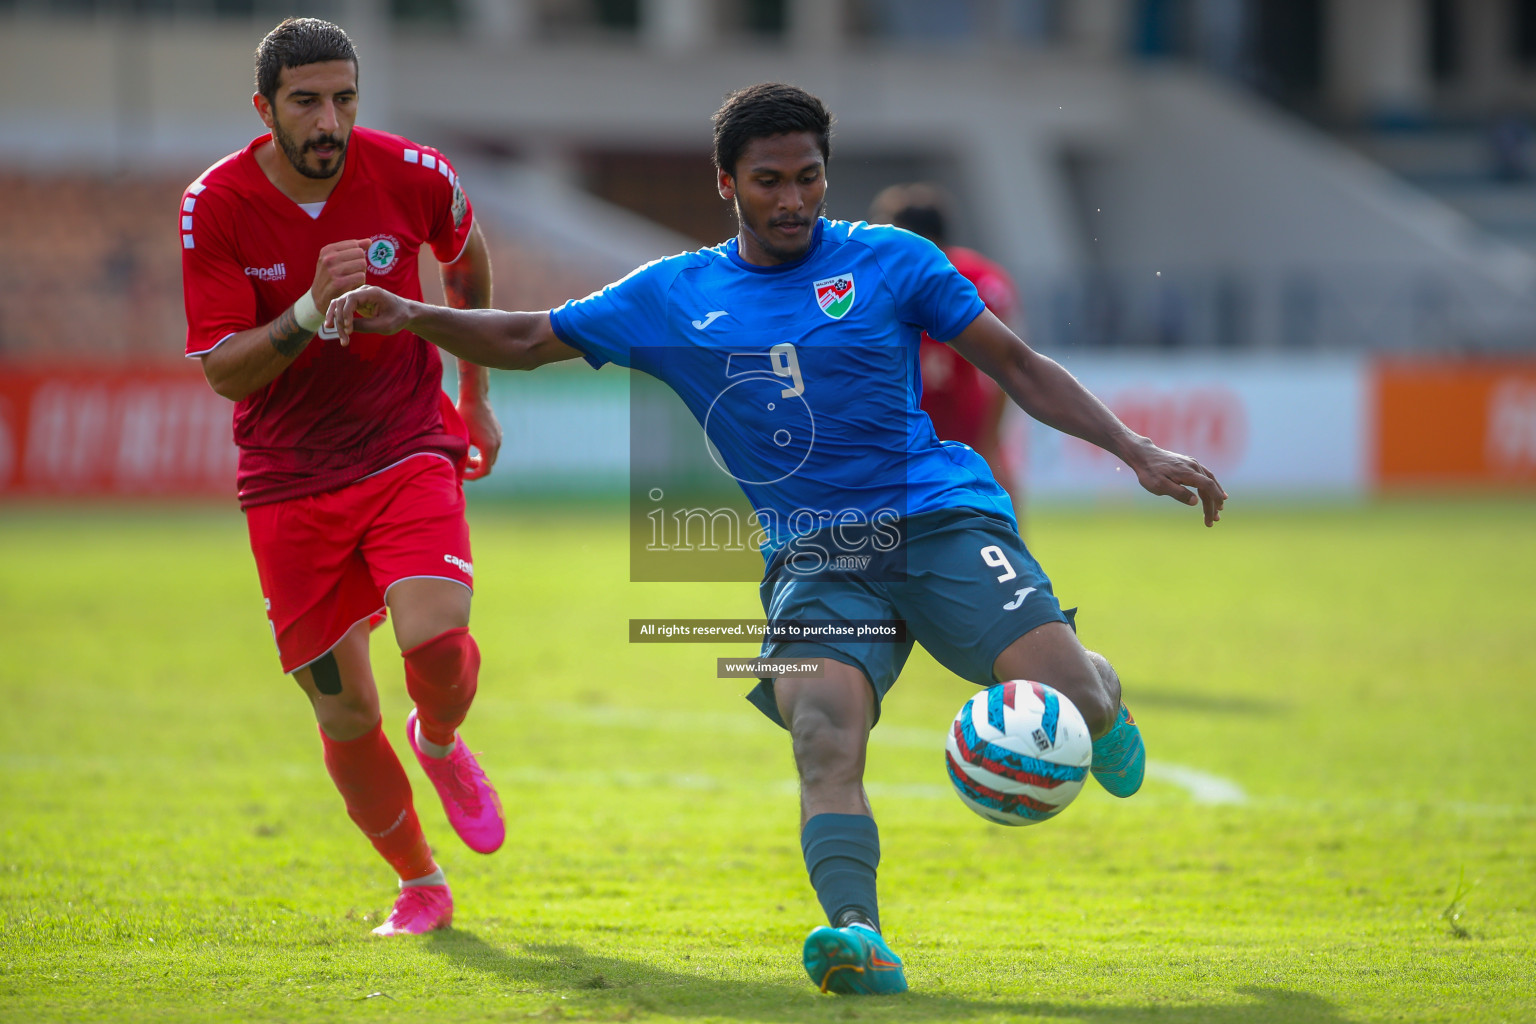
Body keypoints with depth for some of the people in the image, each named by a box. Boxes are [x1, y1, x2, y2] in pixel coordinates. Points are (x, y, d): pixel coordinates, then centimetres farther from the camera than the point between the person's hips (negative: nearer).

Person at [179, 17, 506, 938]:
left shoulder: (410, 174, -8)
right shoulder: (216, 207, -11)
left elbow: (467, 255, 15)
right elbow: (224, 371, -13)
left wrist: (476, 396, 20)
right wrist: (311, 311, -31)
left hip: (407, 449, 0)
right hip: (288, 481, 0)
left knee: (435, 636, -25)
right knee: (344, 713, 1)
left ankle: (440, 742, 13)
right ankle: (421, 885, 25)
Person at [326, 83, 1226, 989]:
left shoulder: (890, 261, 8)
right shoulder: (675, 296, 12)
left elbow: (1015, 364, 11)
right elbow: (526, 342, 15)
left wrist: (1138, 452, 3)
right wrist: (413, 317, -2)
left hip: (940, 519, -1)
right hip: (812, 558, 1)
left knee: (1067, 699, -18)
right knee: (824, 734, -28)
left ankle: (1101, 701, 20)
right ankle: (859, 939, -43)